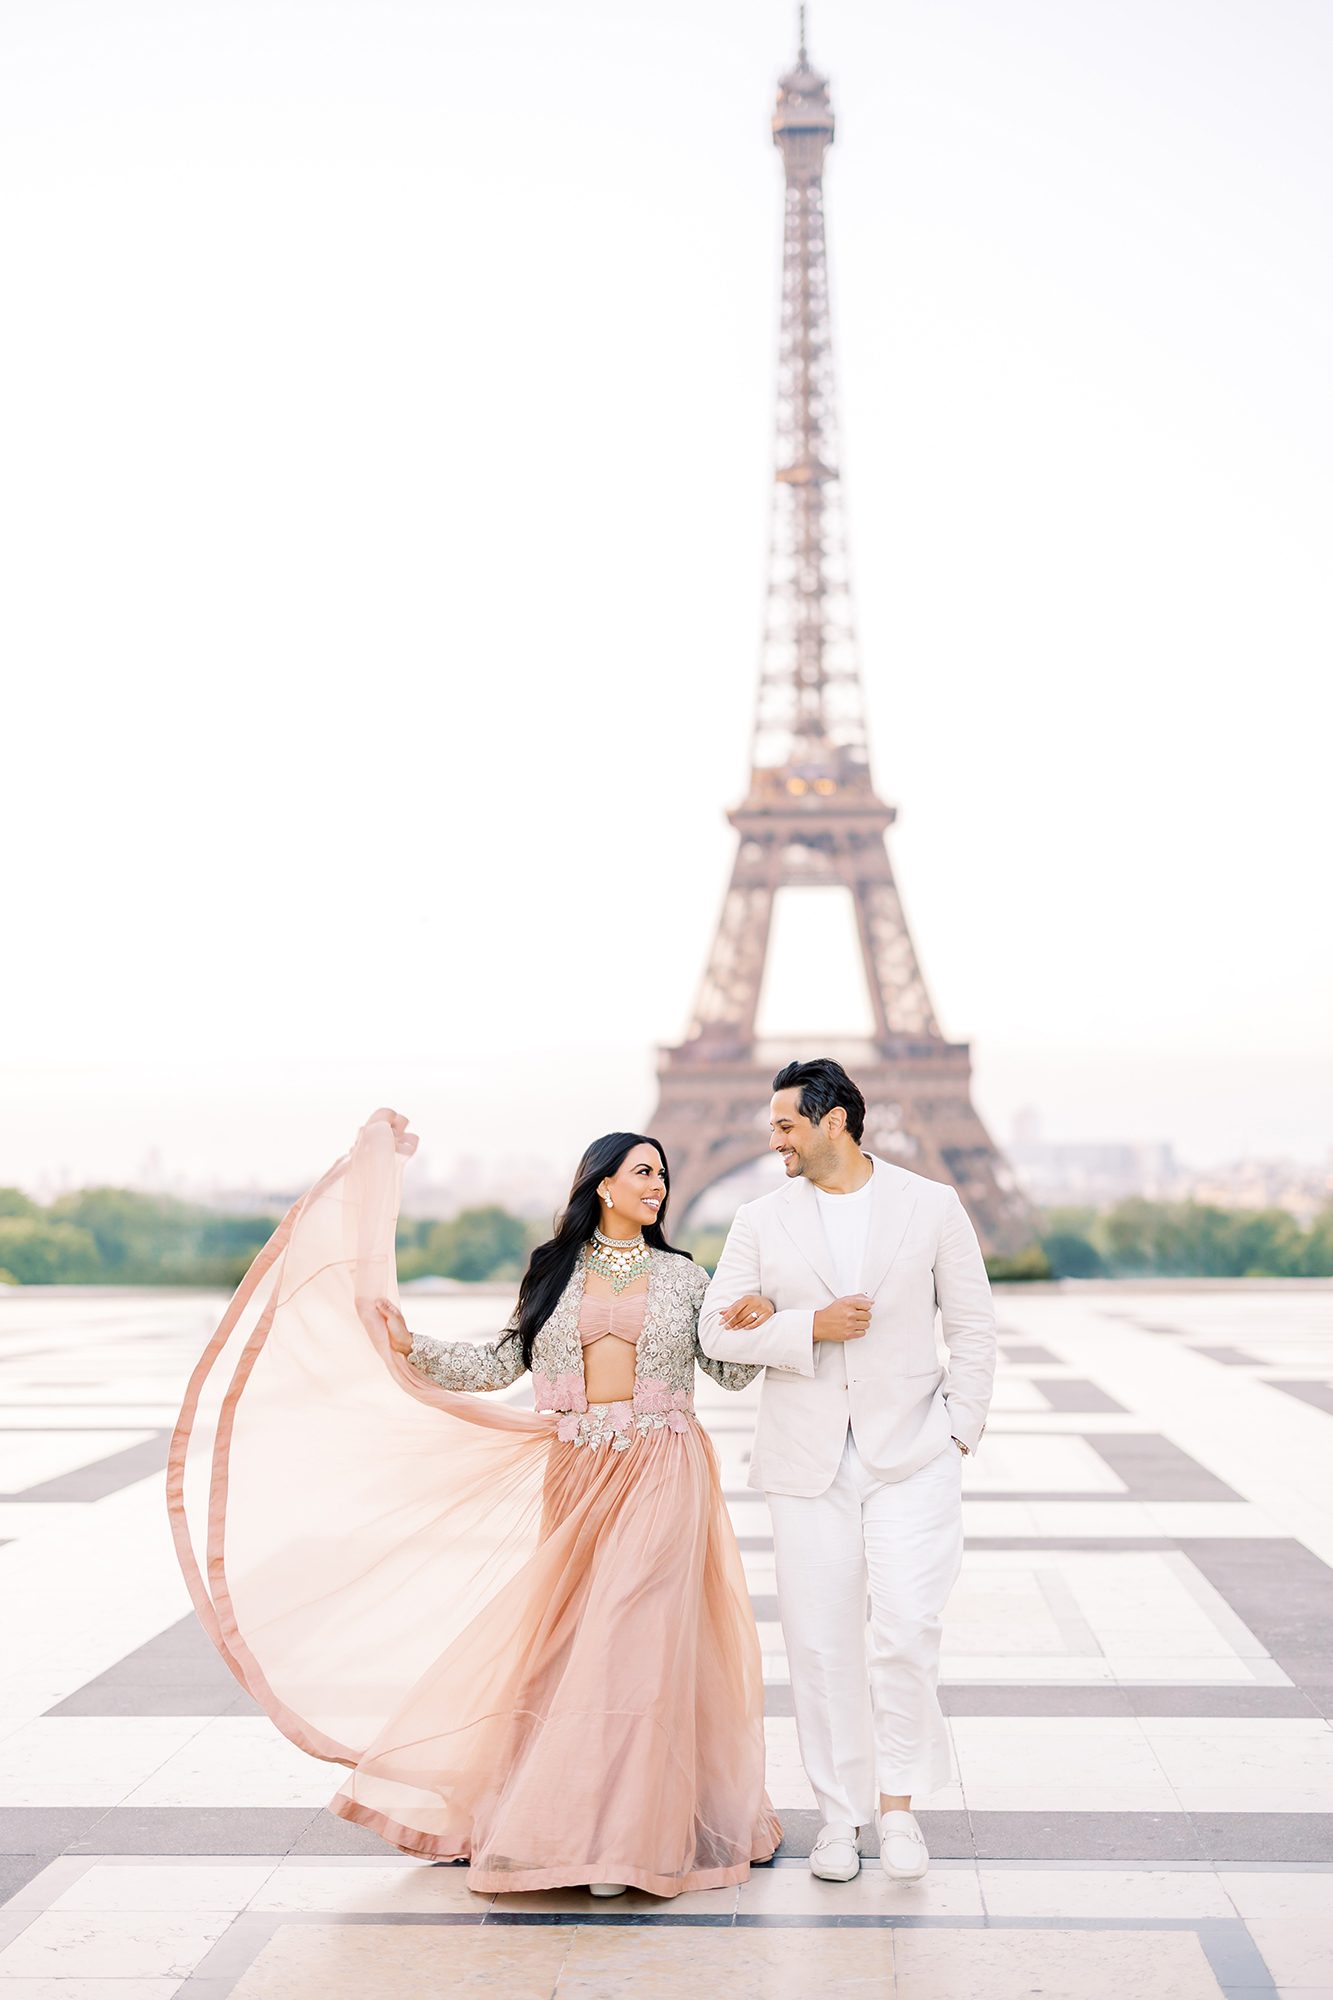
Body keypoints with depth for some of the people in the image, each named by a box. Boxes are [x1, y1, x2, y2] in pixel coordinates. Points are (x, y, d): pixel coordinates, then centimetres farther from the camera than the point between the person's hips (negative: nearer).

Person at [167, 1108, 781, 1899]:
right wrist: (412, 1348, -1)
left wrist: (755, 1326, -13)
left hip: (659, 1475, -2)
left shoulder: (682, 1276, 7)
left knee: (635, 1640, -6)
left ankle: (632, 1831, 1)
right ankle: (576, 1820, 17)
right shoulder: (553, 1272, 9)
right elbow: (501, 1364, 9)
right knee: (562, 1638, 5)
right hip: (573, 1476, 2)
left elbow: (730, 1371, 6)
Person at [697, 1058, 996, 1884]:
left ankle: (899, 1802, 8)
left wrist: (959, 1431, -2)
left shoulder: (931, 1206, 3)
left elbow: (973, 1327, 6)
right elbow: (718, 1330, 2)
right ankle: (841, 1812, 16)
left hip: (911, 1452, -2)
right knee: (821, 1641, 3)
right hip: (808, 1461, 2)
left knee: (908, 1630, -10)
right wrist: (811, 1327, -12)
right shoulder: (762, 1221, 6)